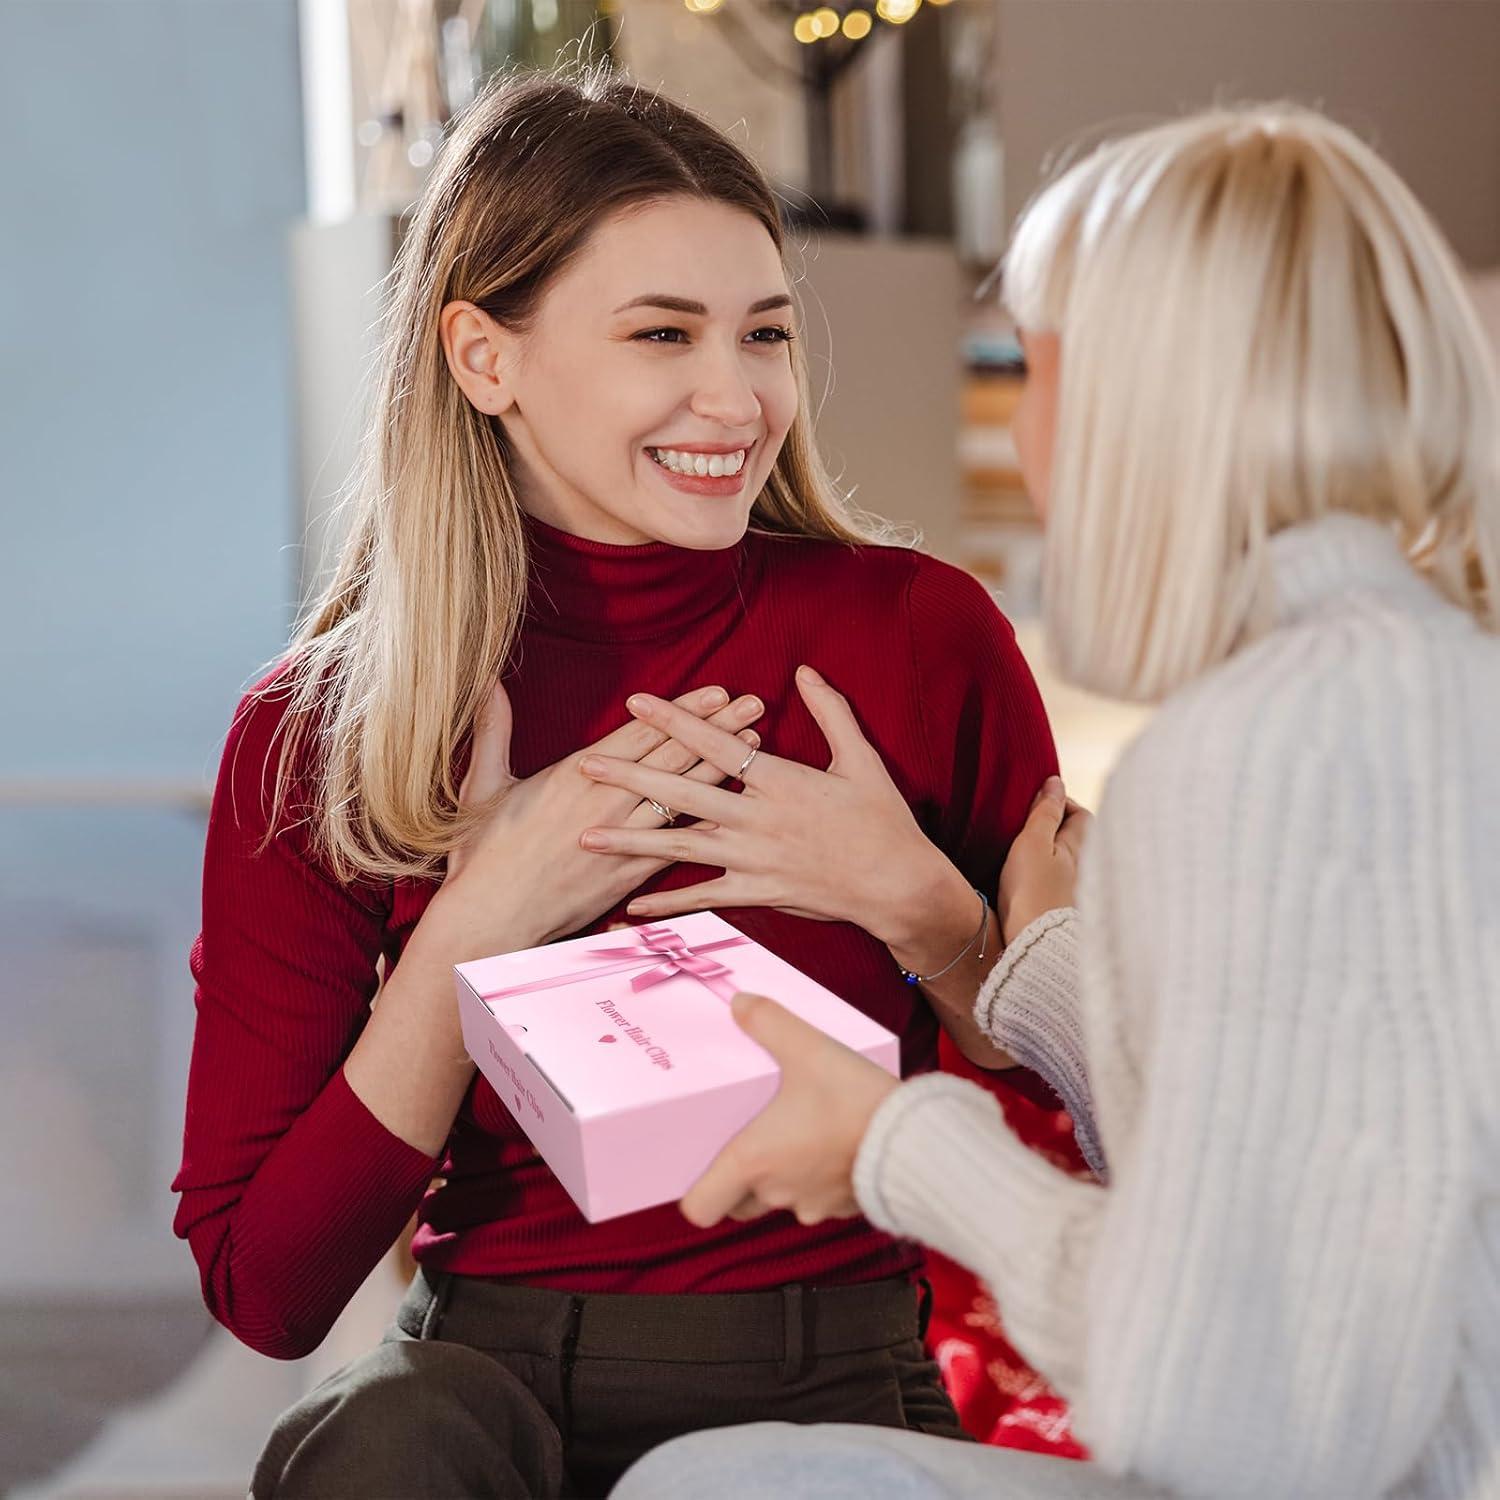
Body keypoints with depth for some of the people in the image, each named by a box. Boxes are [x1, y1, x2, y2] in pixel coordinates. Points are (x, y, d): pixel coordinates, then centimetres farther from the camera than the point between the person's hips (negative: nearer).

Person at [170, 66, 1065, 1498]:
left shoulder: (918, 632, -6)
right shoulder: (318, 728, -5)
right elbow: (261, 1291, -6)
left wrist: (911, 902, -16)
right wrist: (480, 921, -16)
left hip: (829, 1378, 1)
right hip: (483, 1364, 0)